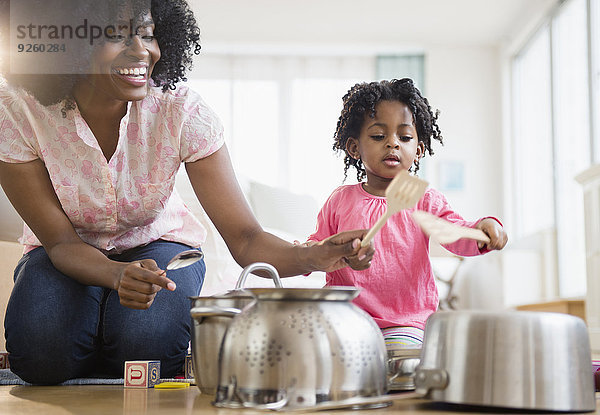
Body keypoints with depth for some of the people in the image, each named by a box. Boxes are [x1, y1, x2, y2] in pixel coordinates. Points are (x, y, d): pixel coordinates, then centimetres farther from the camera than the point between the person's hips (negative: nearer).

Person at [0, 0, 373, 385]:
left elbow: (245, 239, -27)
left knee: (148, 344, -31)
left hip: (157, 243, 0)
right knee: (44, 352, -30)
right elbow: (61, 241, -20)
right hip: (67, 254, 1)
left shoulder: (182, 111, -25)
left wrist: (312, 256, -49)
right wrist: (119, 275, -43)